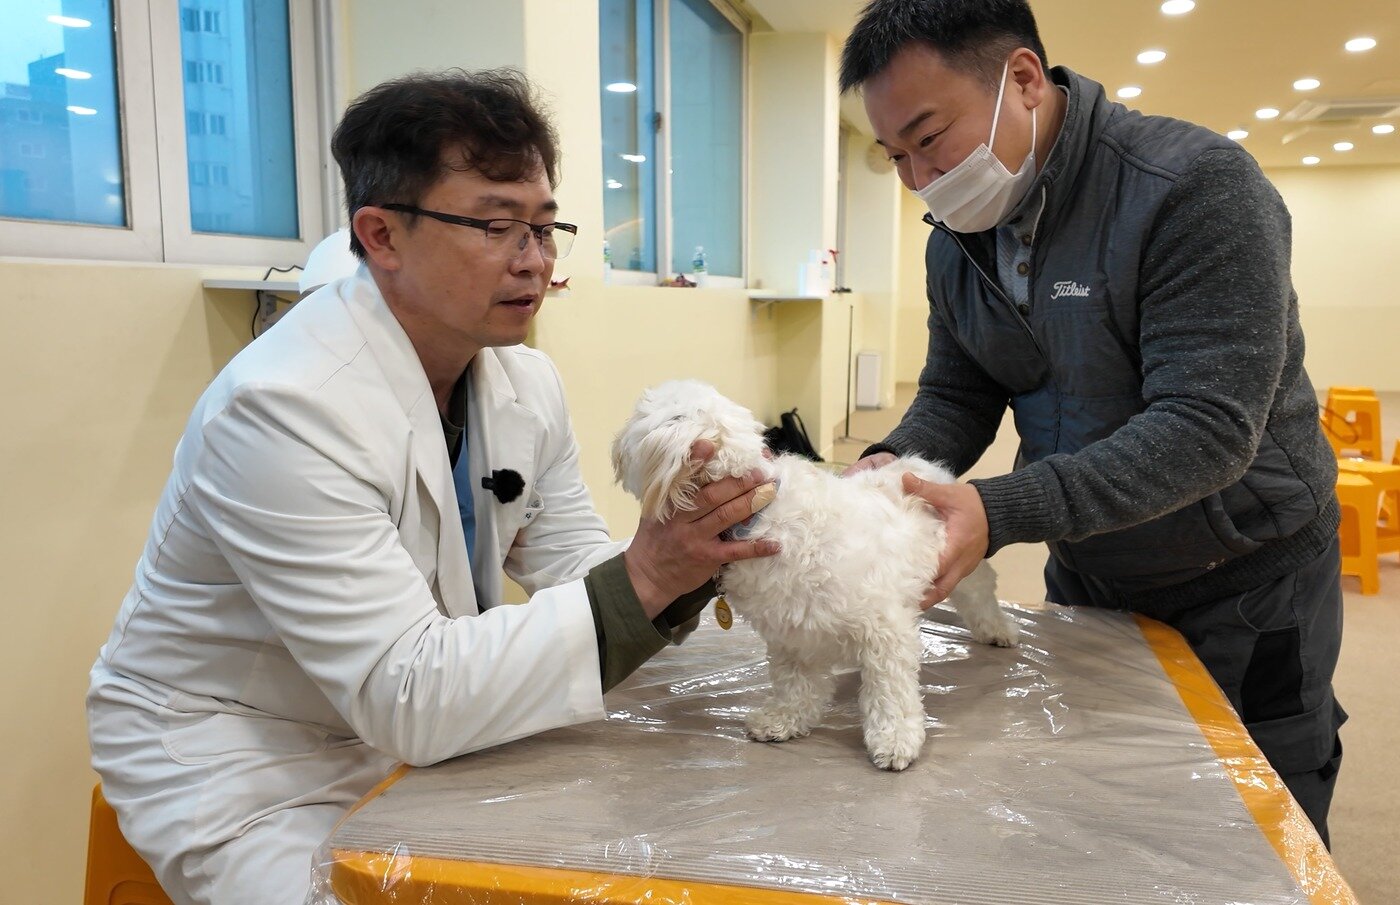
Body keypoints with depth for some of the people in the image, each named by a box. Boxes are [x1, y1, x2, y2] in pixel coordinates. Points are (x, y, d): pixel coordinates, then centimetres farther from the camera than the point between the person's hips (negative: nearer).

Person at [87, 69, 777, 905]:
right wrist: (641, 580, -36)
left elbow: (580, 577, -2)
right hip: (248, 785, -6)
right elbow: (409, 696, -30)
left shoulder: (527, 383, -3)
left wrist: (682, 561, -22)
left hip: (419, 734, 7)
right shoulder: (284, 406, -28)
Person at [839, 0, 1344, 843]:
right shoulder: (958, 239, -3)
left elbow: (1208, 427, -31)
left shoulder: (1196, 186, -25)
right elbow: (955, 398, 2)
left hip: (1247, 585, -5)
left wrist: (1001, 513, -40)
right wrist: (894, 463, -21)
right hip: (1087, 577, 6)